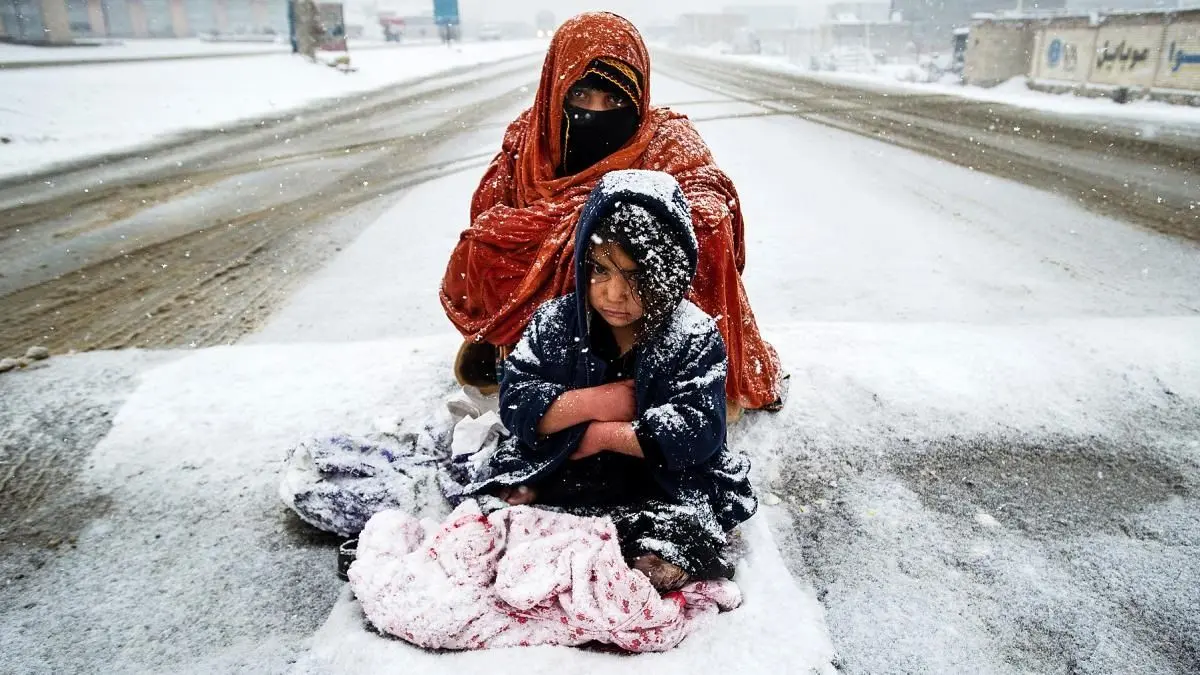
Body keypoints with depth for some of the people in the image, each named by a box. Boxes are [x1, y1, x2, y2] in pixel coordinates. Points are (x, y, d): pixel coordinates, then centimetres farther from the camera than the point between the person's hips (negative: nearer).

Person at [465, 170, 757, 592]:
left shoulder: (695, 337, -13)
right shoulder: (557, 321, -5)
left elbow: (697, 434, -20)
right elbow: (515, 404, -8)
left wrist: (601, 435, -17)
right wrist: (592, 401, -21)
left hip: (662, 490, -1)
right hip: (558, 479, 2)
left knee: (663, 567, -24)